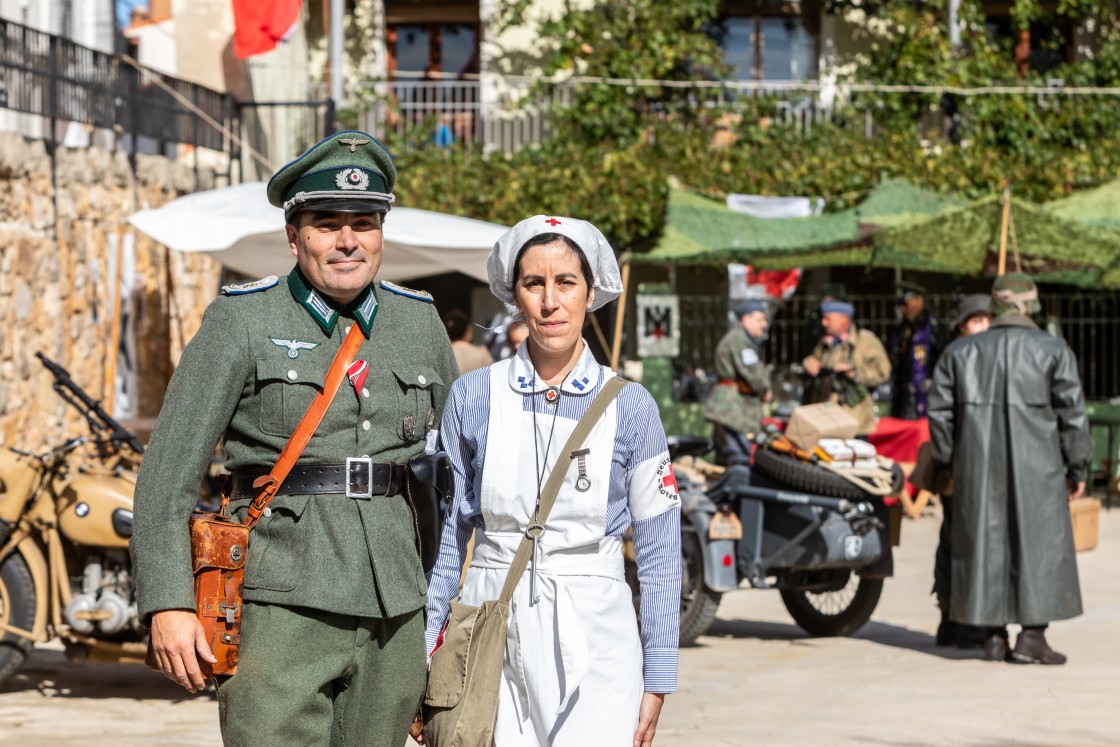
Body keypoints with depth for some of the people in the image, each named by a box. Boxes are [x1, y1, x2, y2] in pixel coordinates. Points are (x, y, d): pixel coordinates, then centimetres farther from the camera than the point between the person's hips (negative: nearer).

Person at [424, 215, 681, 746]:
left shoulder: (629, 406, 1)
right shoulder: (474, 396, 3)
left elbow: (659, 553, 3)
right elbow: (447, 532, 8)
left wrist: (656, 682, 1)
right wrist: (425, 657, 5)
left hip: (592, 640, -1)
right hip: (490, 631, 1)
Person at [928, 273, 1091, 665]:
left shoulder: (961, 352, 9)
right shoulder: (1053, 351, 0)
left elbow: (940, 412, 8)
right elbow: (1072, 413, -3)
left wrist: (949, 464, 16)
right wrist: (1077, 468, 4)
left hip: (978, 469, 3)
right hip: (1035, 468, -3)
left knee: (986, 543, 8)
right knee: (1039, 544, 2)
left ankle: (993, 636, 8)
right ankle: (1032, 635, -3)